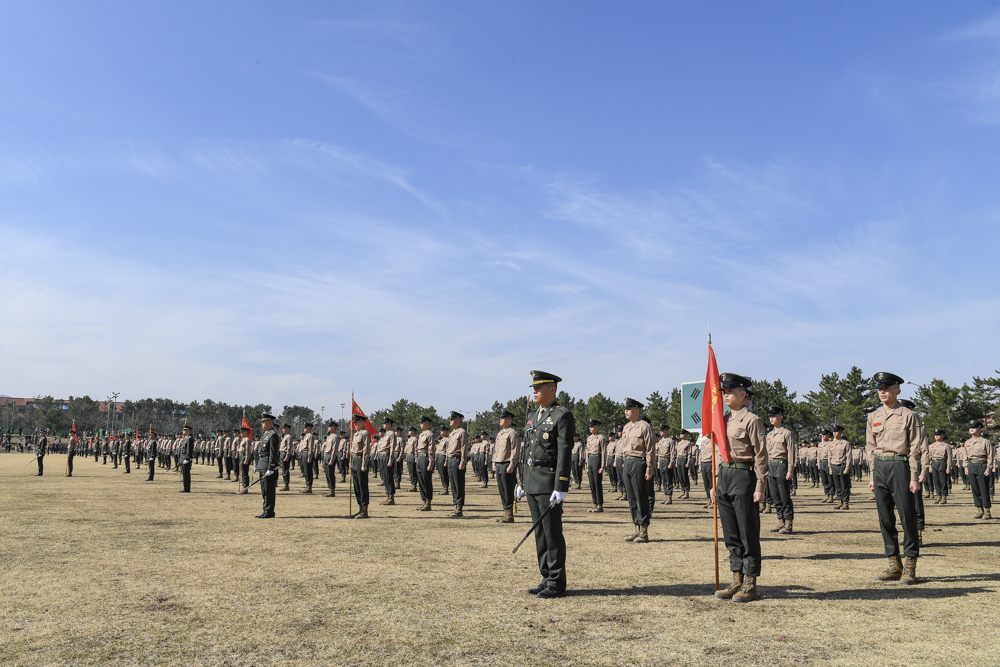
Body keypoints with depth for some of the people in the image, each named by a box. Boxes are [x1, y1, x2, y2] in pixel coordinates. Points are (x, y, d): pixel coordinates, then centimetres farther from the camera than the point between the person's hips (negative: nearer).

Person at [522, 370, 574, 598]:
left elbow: (565, 453, -15)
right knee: (540, 533, 12)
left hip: (549, 483, -8)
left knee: (553, 533, -3)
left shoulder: (563, 416, -9)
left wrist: (561, 488, -20)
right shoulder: (532, 417, 16)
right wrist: (523, 482, 18)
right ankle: (547, 579, 20)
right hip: (532, 483, 8)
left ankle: (557, 584, 6)